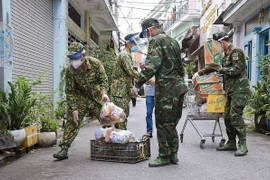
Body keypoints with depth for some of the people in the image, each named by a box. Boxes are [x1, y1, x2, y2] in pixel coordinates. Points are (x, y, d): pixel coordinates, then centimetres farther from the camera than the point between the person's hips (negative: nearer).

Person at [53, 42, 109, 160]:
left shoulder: (95, 63, -17)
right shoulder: (70, 70, -17)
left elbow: (104, 80, -7)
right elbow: (70, 91, -12)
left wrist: (104, 93, -26)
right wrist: (74, 109, -17)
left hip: (97, 97, 1)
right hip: (80, 98, -1)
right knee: (72, 122, -8)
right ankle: (64, 150, -2)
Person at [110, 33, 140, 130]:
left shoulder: (126, 55, 20)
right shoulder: (125, 55, -14)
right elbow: (131, 72, -24)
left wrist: (131, 87, 17)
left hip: (124, 90, 10)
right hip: (120, 90, -10)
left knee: (124, 114, 14)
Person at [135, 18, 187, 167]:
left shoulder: (156, 41, -6)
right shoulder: (173, 41, 21)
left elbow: (151, 65, -18)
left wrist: (138, 84, -14)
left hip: (166, 88, -9)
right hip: (179, 86, 9)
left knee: (163, 123, -1)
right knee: (172, 123, 14)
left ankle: (165, 156, 5)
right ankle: (173, 154, 19)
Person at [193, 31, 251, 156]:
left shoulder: (236, 52, -9)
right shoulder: (226, 54, 20)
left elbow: (237, 70, -19)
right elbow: (213, 66, 29)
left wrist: (221, 69, -13)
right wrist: (199, 73, 27)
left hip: (239, 90, -9)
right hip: (231, 90, 9)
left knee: (235, 115, -14)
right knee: (227, 116, 8)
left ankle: (242, 145, -9)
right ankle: (231, 143, 17)